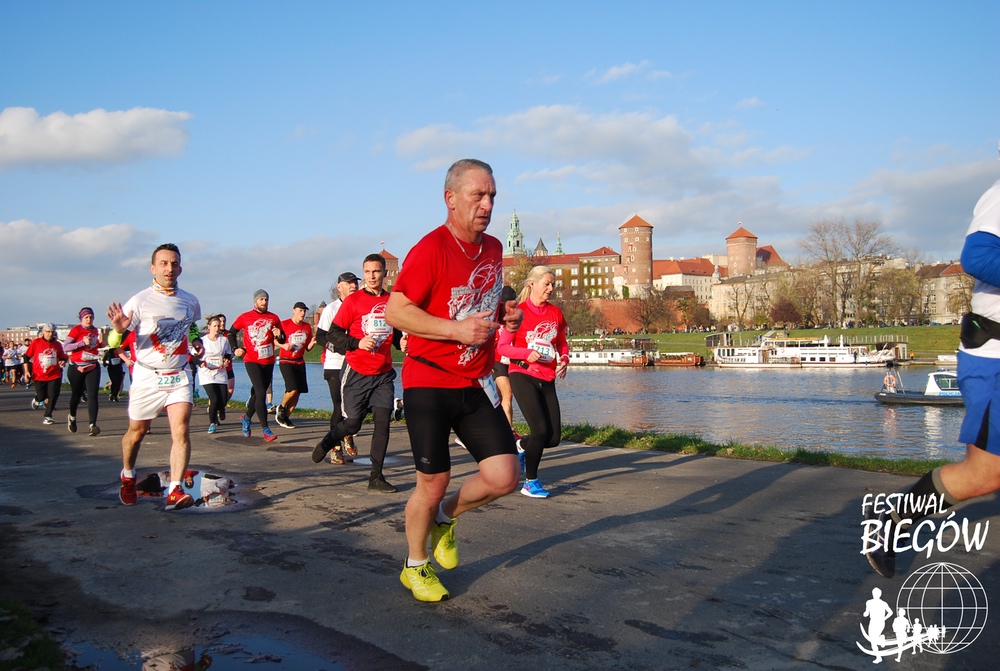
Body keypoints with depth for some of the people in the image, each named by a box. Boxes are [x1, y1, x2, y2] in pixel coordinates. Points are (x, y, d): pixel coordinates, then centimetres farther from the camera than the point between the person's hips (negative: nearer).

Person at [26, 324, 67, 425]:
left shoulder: (57, 344, 5)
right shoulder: (36, 342, -1)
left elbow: (62, 357, 17)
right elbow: (27, 357, 4)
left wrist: (63, 361, -7)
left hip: (54, 375, 2)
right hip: (39, 375, -2)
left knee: (52, 397, -3)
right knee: (41, 397, 2)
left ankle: (47, 416, 14)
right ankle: (37, 400, 40)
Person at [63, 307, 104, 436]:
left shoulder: (95, 331, 8)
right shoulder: (76, 330, -7)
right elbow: (65, 347, -15)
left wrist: (101, 342, 5)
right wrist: (83, 342, -21)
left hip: (93, 367, 3)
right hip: (77, 368, -3)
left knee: (92, 395, -10)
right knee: (76, 394, 13)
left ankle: (93, 425, -16)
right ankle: (72, 417, 41)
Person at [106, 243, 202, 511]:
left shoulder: (190, 302, 5)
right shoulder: (139, 301, -7)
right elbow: (114, 343, -10)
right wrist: (119, 330, -30)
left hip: (179, 377, 2)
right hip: (147, 378, -2)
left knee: (181, 430, -14)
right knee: (136, 432, 11)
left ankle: (175, 491, -15)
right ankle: (127, 477, 39)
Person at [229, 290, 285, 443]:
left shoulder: (274, 318, 8)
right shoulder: (245, 317, 2)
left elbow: (282, 340, 12)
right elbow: (231, 333, 15)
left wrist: (279, 336, -11)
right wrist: (235, 349, 1)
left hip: (268, 362, 4)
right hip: (252, 361, -4)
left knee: (258, 393, 14)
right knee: (261, 393, -14)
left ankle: (247, 417, 40)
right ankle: (265, 429, -12)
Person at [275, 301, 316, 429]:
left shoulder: (307, 327, 8)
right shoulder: (284, 324, -6)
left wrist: (312, 343, -7)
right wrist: (283, 345, -18)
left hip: (300, 362, 6)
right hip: (286, 361, -6)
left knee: (298, 392, 2)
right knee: (292, 389, -18)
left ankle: (286, 417, 16)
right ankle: (281, 408, 10)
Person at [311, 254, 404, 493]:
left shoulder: (393, 301, 7)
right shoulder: (353, 301, -4)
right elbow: (334, 334, -5)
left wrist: (401, 342, -1)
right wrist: (358, 343, -20)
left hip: (383, 373, 3)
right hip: (356, 372, -3)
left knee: (383, 421, -6)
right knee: (352, 423, 3)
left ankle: (376, 477, 3)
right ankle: (327, 442, 37)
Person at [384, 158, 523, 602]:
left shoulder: (493, 249, 9)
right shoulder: (431, 249, -14)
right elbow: (395, 311, -17)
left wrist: (506, 314, 4)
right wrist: (457, 329, -25)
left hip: (476, 383, 6)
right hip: (428, 384, -6)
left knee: (503, 476, -3)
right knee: (433, 483, 2)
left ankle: (445, 515, 28)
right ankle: (414, 567, 29)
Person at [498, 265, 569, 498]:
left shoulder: (556, 313, 9)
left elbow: (562, 343, 20)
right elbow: (502, 346, -5)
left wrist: (564, 359, -1)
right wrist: (526, 353, -20)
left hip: (547, 380, 6)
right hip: (523, 376, -5)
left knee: (553, 437, 1)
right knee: (540, 430, -15)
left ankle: (522, 446, 33)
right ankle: (530, 482, 4)